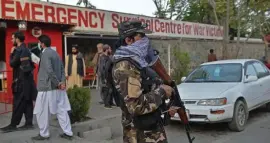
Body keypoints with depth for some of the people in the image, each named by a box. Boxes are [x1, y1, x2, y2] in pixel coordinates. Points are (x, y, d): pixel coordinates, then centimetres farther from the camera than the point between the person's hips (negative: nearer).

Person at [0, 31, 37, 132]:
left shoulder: (19, 50, -14)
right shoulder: (26, 49, 15)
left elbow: (12, 64, -13)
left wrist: (12, 53, -1)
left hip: (21, 80, -9)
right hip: (27, 79, 9)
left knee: (18, 103, -4)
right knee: (27, 102, 8)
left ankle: (13, 125, 1)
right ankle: (29, 123, 11)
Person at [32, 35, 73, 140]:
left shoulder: (45, 54, -13)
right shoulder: (55, 53, 13)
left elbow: (50, 71, -22)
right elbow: (62, 69, 9)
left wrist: (58, 83, -15)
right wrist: (62, 82, -1)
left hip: (47, 87, -8)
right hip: (57, 87, 8)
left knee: (42, 112, 5)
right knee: (61, 110, 9)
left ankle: (44, 134, 14)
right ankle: (68, 133, 11)